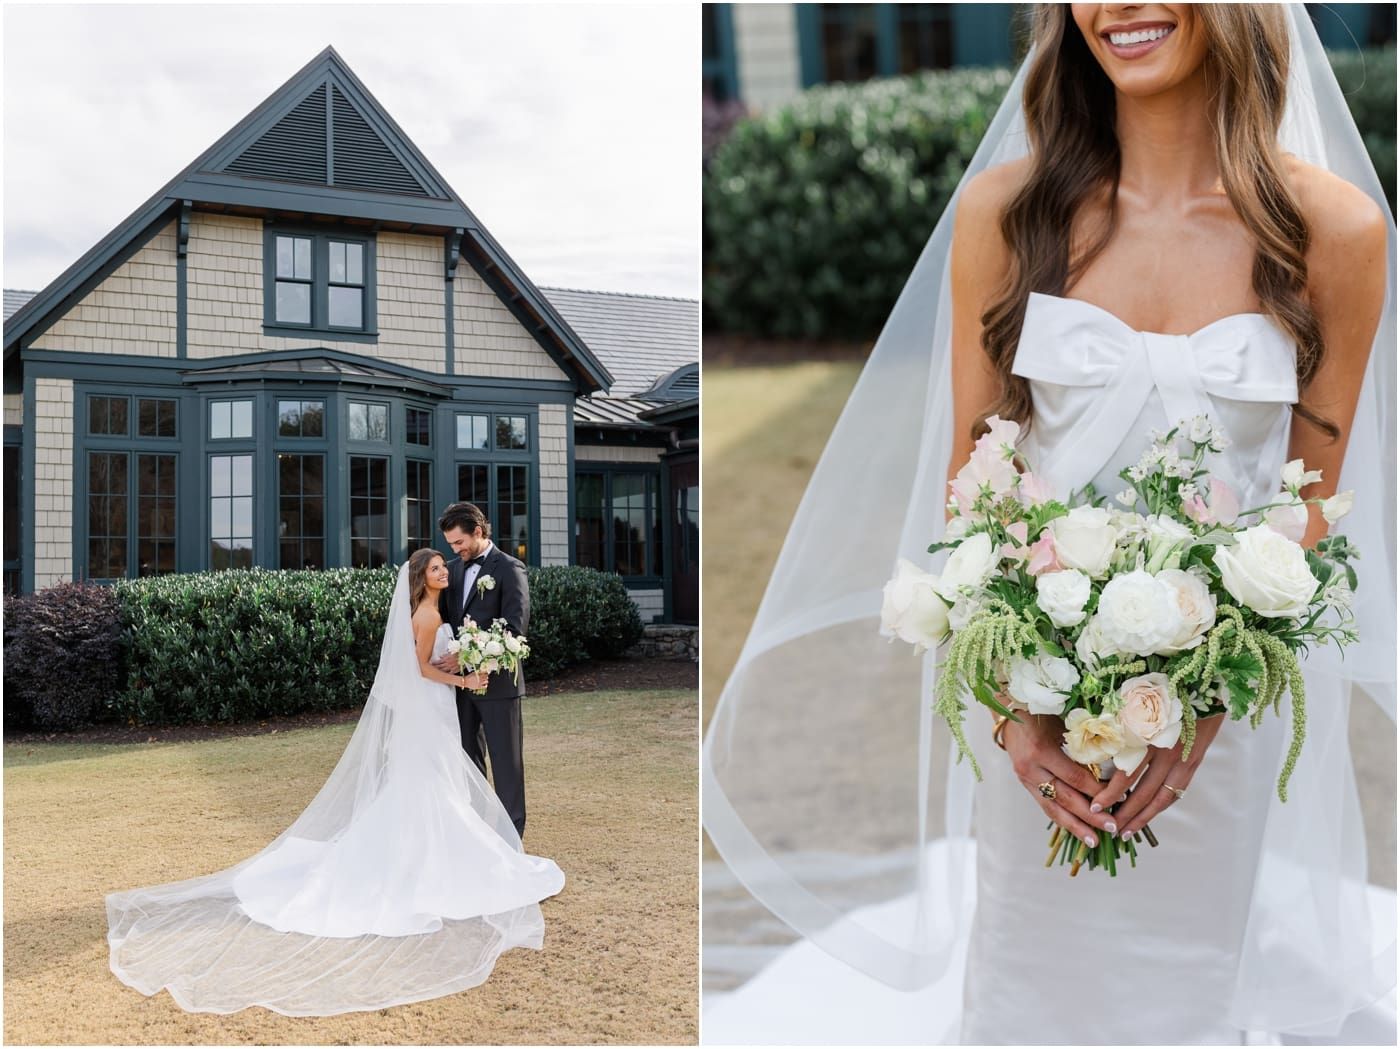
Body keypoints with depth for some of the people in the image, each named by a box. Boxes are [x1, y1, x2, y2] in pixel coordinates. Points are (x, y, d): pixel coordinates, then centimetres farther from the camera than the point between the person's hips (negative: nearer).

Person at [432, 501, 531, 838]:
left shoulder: (510, 569, -9)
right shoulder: (454, 569, 11)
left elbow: (515, 628, -17)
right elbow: (445, 618, 16)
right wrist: (447, 657, -2)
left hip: (496, 681, -7)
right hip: (461, 680, 7)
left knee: (505, 757, 2)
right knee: (468, 754, 14)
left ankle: (510, 832, 12)